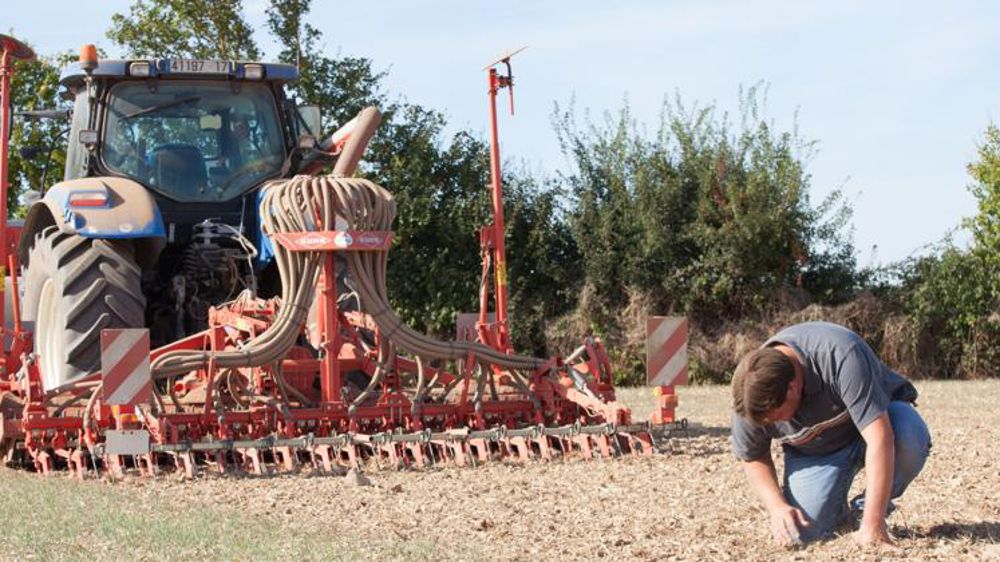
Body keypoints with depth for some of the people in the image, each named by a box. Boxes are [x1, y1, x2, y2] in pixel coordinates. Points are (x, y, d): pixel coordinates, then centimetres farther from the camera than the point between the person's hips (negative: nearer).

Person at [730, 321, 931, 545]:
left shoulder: (841, 357, -38)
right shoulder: (752, 396, -22)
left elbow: (879, 437, -40)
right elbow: (753, 458, -3)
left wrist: (872, 526, -42)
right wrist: (776, 506, -21)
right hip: (814, 450, 3)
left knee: (910, 439, -38)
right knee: (804, 533, -18)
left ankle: (868, 507, -8)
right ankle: (836, 511, 18)